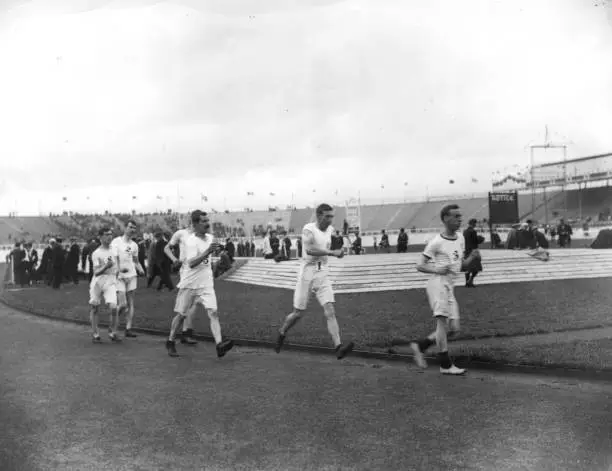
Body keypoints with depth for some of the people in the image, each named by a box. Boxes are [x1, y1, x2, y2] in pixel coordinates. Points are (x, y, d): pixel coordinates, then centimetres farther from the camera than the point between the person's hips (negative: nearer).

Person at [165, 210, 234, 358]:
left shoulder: (209, 238, 7)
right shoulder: (191, 241, -16)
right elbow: (191, 263, -29)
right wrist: (208, 251, -36)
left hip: (206, 284, 5)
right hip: (189, 284, -4)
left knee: (213, 313, -13)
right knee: (181, 315, 8)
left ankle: (220, 345, -23)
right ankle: (170, 343, 28)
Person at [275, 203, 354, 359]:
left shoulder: (330, 230, 9)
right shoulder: (309, 229, -11)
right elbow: (309, 250, -27)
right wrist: (332, 252, -29)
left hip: (323, 275, 4)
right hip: (307, 274, -4)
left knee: (330, 311, -12)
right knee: (298, 313, 5)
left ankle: (338, 347, -22)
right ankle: (281, 333, 34)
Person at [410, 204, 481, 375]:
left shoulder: (460, 238, 16)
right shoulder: (436, 242, -6)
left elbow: (462, 267, 21)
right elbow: (420, 266, -3)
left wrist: (472, 258, 1)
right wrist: (436, 269, -21)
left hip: (450, 287, 8)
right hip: (438, 283, -8)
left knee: (453, 328, 5)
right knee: (442, 321, -15)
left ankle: (420, 345, 18)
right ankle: (445, 365, -11)